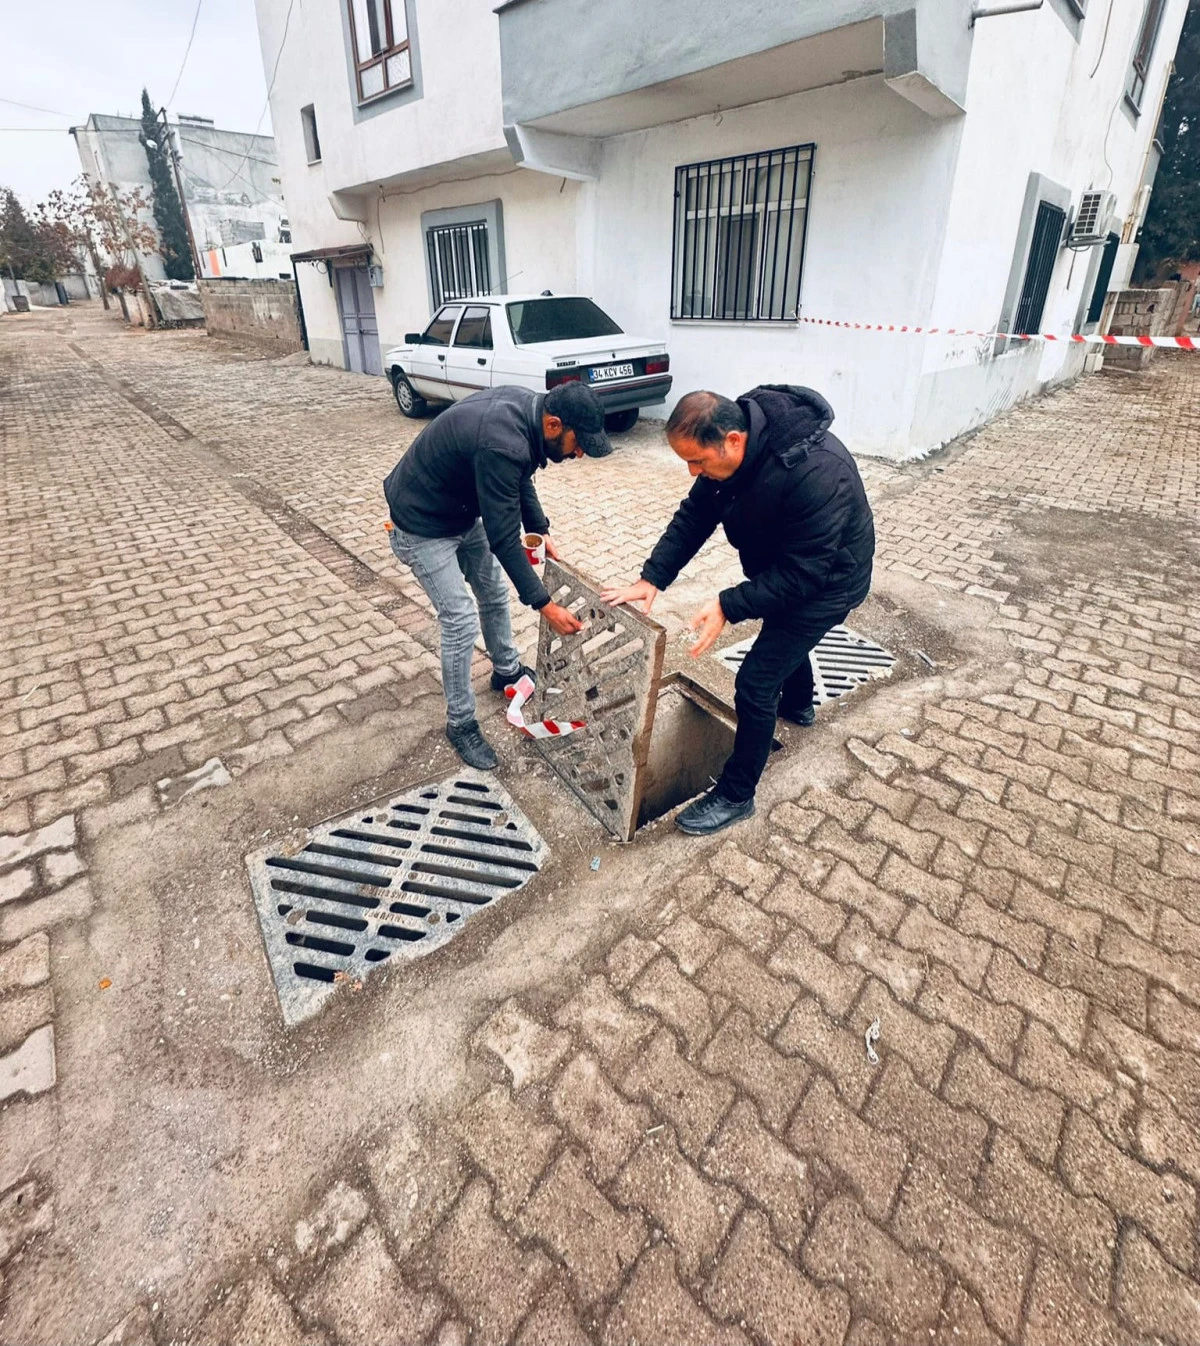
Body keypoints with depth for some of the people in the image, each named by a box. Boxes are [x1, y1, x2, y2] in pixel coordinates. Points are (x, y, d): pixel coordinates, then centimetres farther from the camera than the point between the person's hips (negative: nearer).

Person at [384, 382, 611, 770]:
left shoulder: (527, 406, -9)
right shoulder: (501, 444, -37)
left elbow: (521, 478, 8)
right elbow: (504, 539, -33)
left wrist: (539, 529, -1)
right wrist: (545, 605, -29)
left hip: (464, 512, 9)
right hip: (423, 523, -9)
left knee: (494, 592, 18)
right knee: (460, 621, -8)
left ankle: (507, 670, 42)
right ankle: (460, 723, 10)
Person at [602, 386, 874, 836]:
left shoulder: (814, 474, -40)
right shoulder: (729, 445, -17)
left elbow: (803, 572, -34)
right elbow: (694, 516, -11)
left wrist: (728, 606, -37)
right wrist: (651, 579, -21)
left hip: (825, 580, -8)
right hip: (779, 567, 8)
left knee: (755, 684, -9)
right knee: (782, 633, 32)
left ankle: (736, 796, 8)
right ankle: (798, 705, 64)